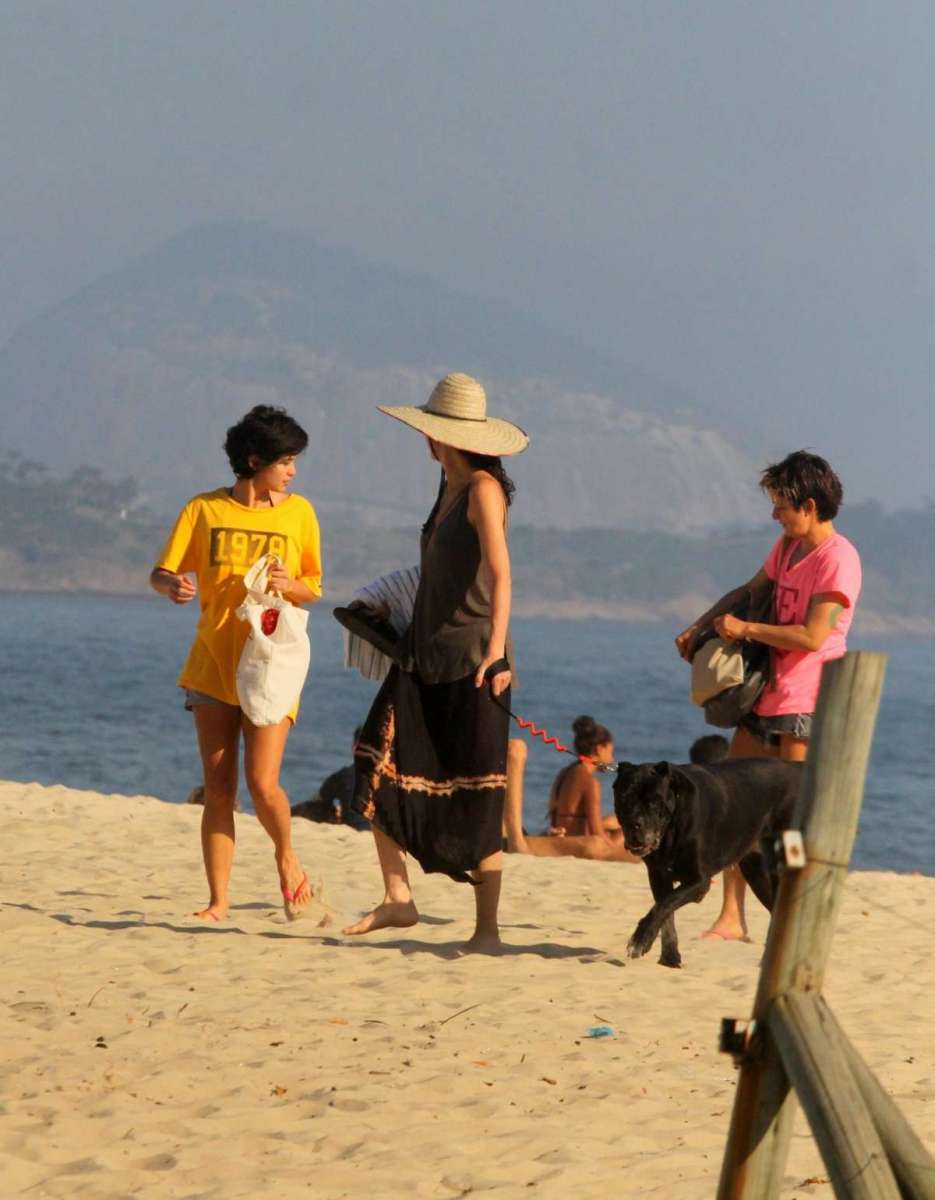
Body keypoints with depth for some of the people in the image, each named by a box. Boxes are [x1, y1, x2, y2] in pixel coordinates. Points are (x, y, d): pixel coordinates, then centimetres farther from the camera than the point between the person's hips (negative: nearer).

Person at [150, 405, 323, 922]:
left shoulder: (298, 512, 3)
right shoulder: (204, 509, 2)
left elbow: (313, 589, 9)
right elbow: (160, 573, 3)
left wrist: (290, 585, -14)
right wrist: (173, 585, -20)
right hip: (213, 660, 1)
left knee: (262, 784, -11)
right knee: (218, 788, 1)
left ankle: (287, 859, 18)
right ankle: (218, 899, 7)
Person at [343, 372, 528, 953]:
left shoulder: (484, 489, -11)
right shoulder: (449, 488, 15)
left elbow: (500, 573, -22)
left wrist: (496, 646, -32)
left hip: (473, 655, -8)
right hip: (426, 650, 8)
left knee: (476, 796, -4)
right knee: (379, 765, -5)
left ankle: (488, 927, 4)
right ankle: (399, 897, 2)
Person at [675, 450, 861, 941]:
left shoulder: (838, 559, -14)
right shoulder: (788, 546, 14)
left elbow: (812, 636, -21)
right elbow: (749, 591, 29)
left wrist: (744, 629, -13)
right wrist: (697, 628, 18)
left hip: (805, 702, -9)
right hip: (766, 693, 9)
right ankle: (731, 919, 9)